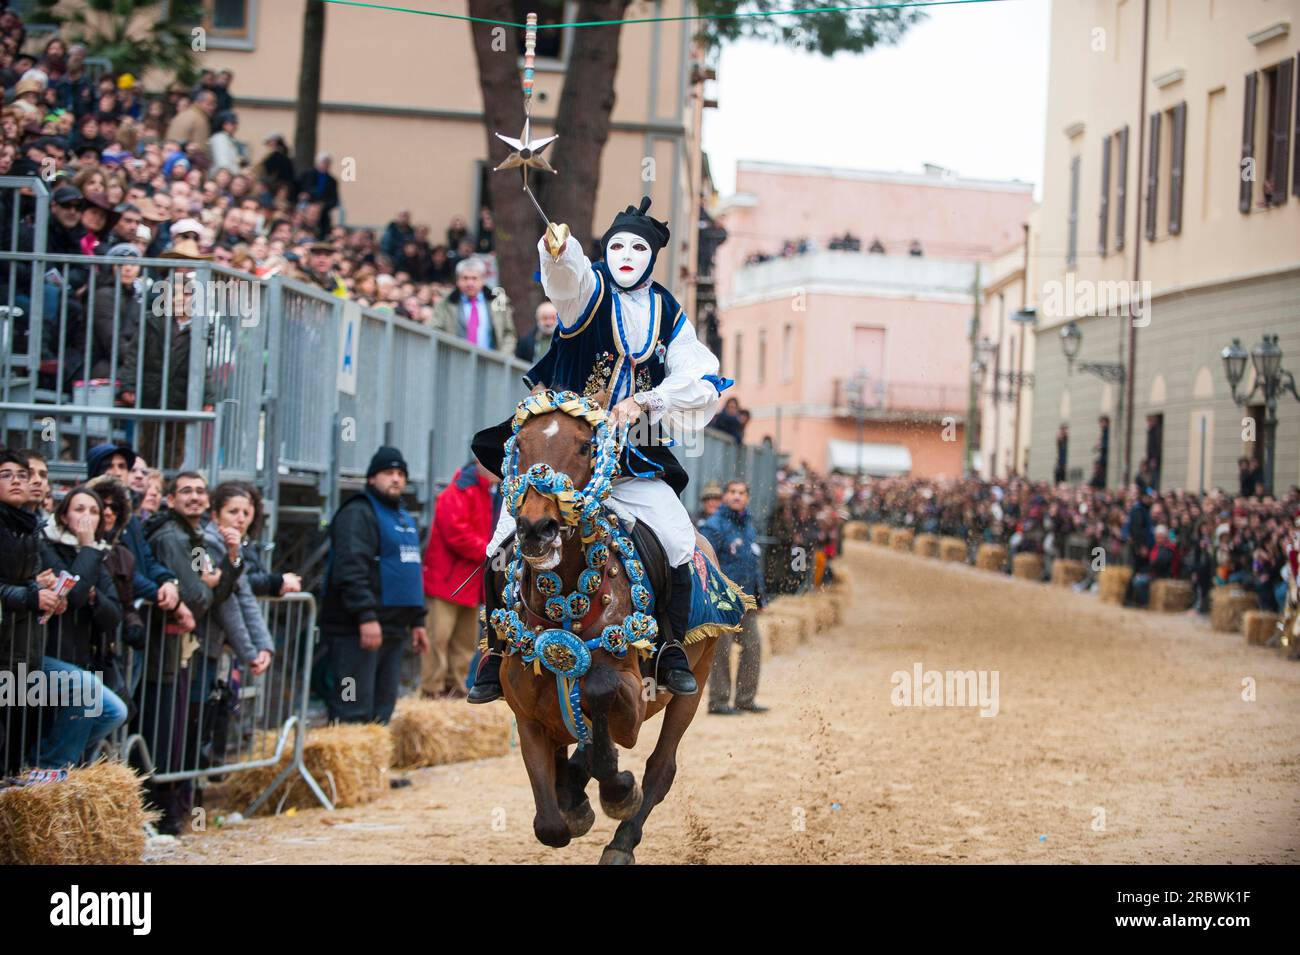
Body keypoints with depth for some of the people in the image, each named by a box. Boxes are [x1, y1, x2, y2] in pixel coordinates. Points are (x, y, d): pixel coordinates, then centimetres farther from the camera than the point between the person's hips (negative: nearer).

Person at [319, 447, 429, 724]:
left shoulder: (404, 519, 22)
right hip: (356, 630, -9)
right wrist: (366, 617, -26)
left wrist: (417, 621, 27)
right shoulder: (358, 514, -9)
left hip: (393, 630, 9)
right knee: (354, 710, -12)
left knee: (382, 709, 10)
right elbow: (351, 570, -20)